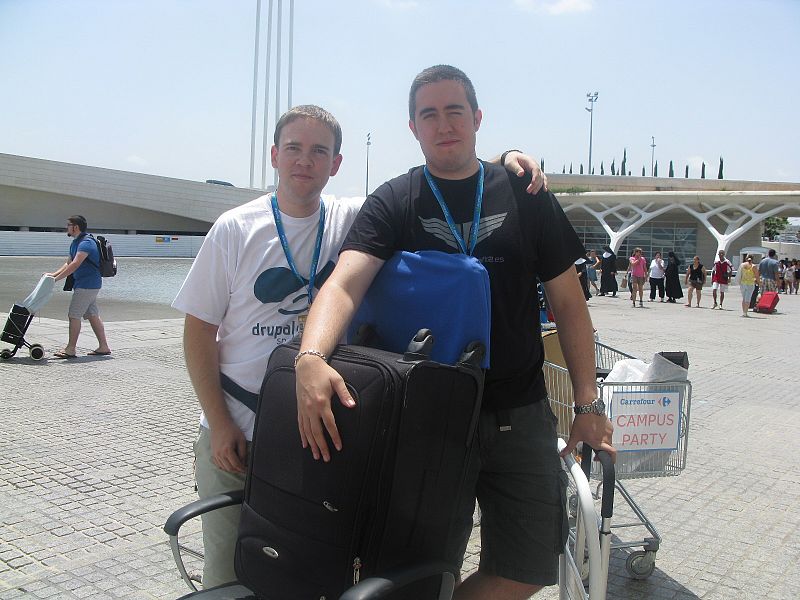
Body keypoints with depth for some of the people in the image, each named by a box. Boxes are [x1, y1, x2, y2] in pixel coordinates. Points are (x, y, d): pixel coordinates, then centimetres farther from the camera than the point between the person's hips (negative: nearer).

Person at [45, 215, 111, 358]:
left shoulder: (86, 243, -18)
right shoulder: (76, 242, 16)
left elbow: (75, 265, -27)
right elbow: (69, 263, 21)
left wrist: (57, 278, -26)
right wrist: (54, 274, 8)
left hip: (87, 285, -10)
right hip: (89, 285, 10)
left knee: (74, 315, -6)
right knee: (93, 316, 10)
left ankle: (71, 349, -2)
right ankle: (103, 347, 13)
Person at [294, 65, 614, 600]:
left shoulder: (525, 195, 4)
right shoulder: (393, 204, 0)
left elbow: (567, 302, 6)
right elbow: (343, 285, -17)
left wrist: (589, 405, 1)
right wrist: (312, 356, -37)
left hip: (521, 415, 2)